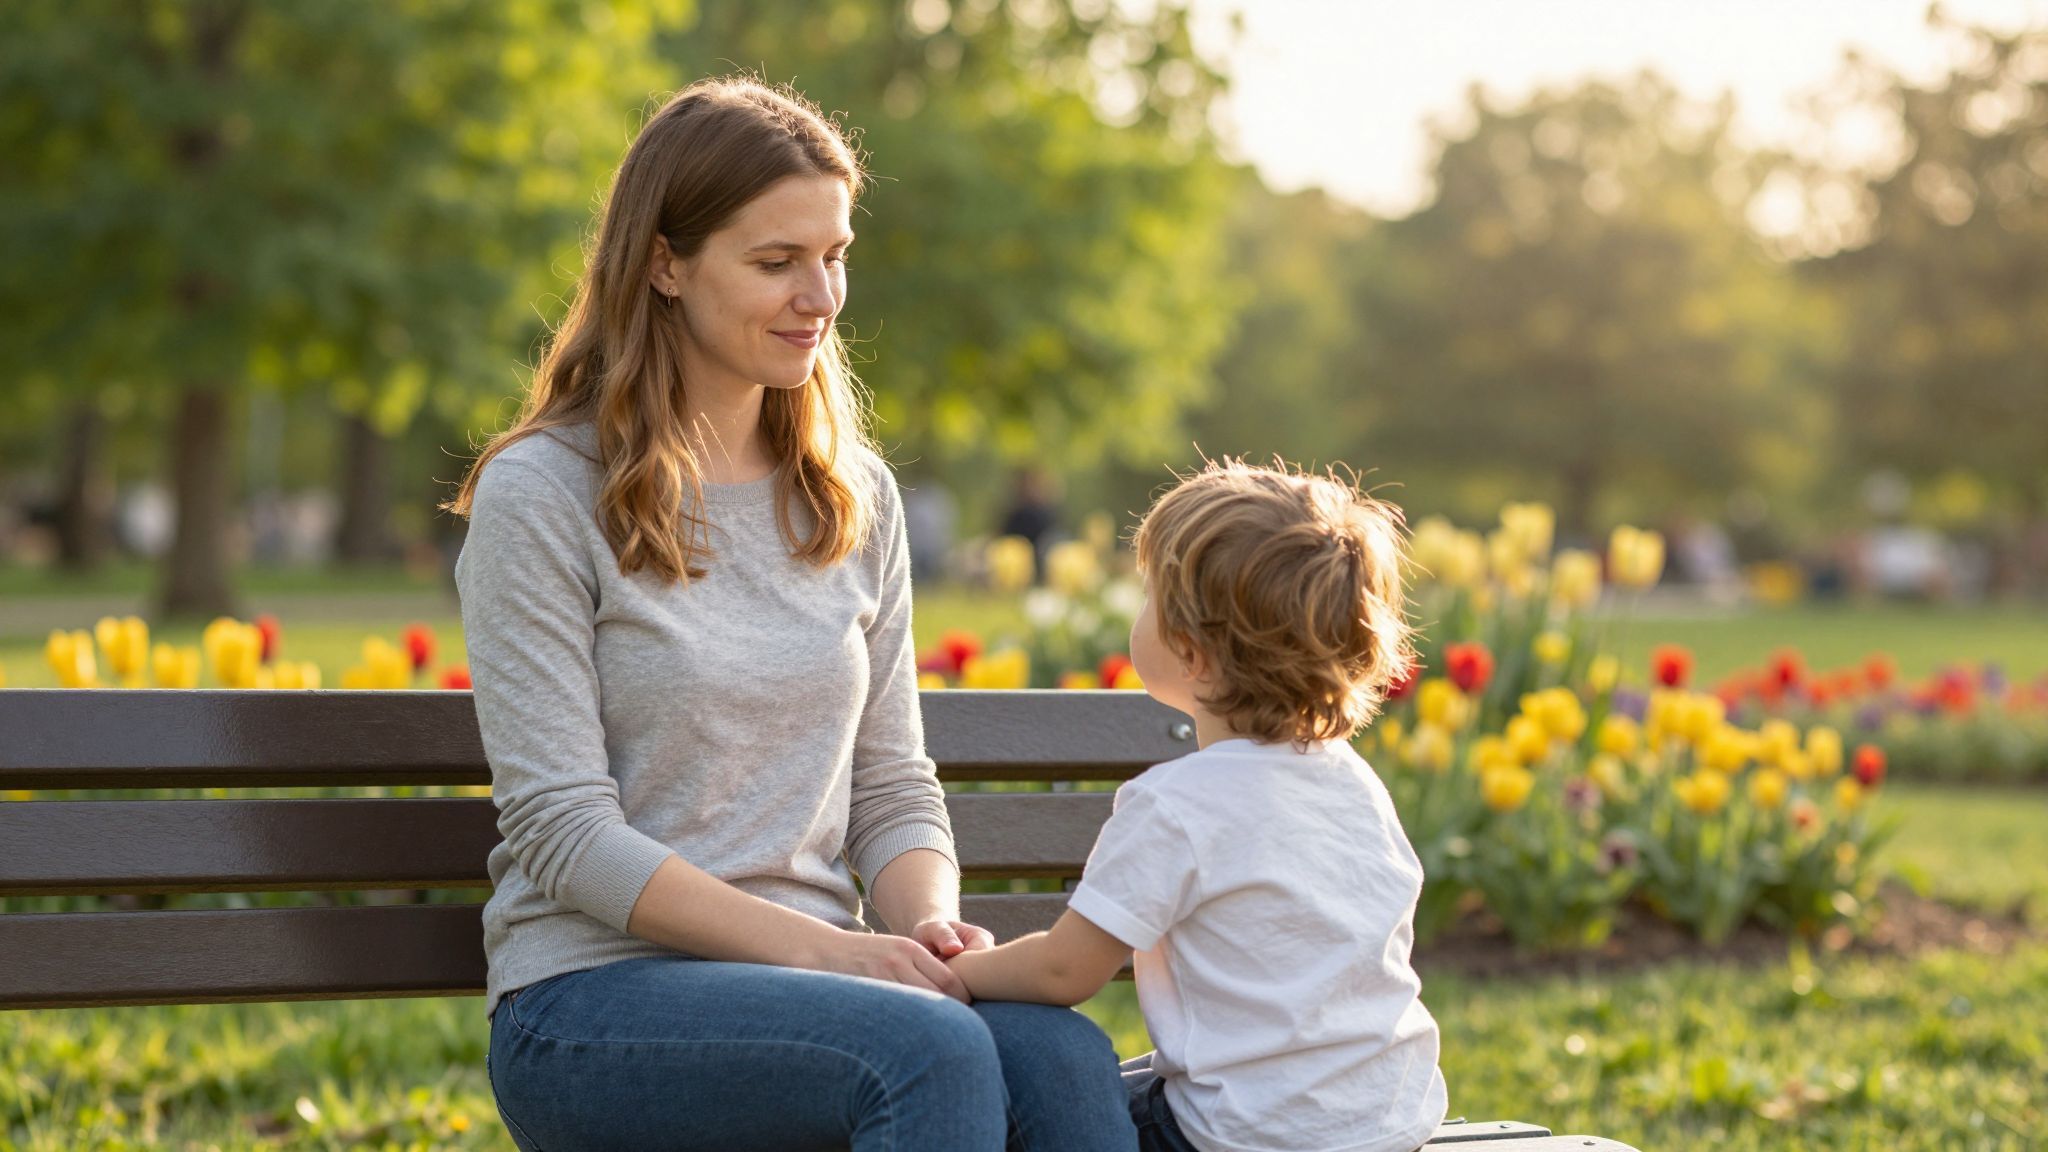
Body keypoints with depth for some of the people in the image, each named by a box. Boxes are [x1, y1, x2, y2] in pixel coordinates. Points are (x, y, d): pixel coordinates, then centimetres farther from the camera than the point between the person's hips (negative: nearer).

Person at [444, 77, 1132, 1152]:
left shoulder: (857, 496, 14)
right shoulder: (539, 497, -4)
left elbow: (893, 786, 15)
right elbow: (562, 831, -10)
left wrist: (930, 920, -9)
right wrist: (818, 948, -19)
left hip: (815, 980, 5)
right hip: (591, 992, -5)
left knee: (1065, 1057, -28)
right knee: (934, 1052, -34)